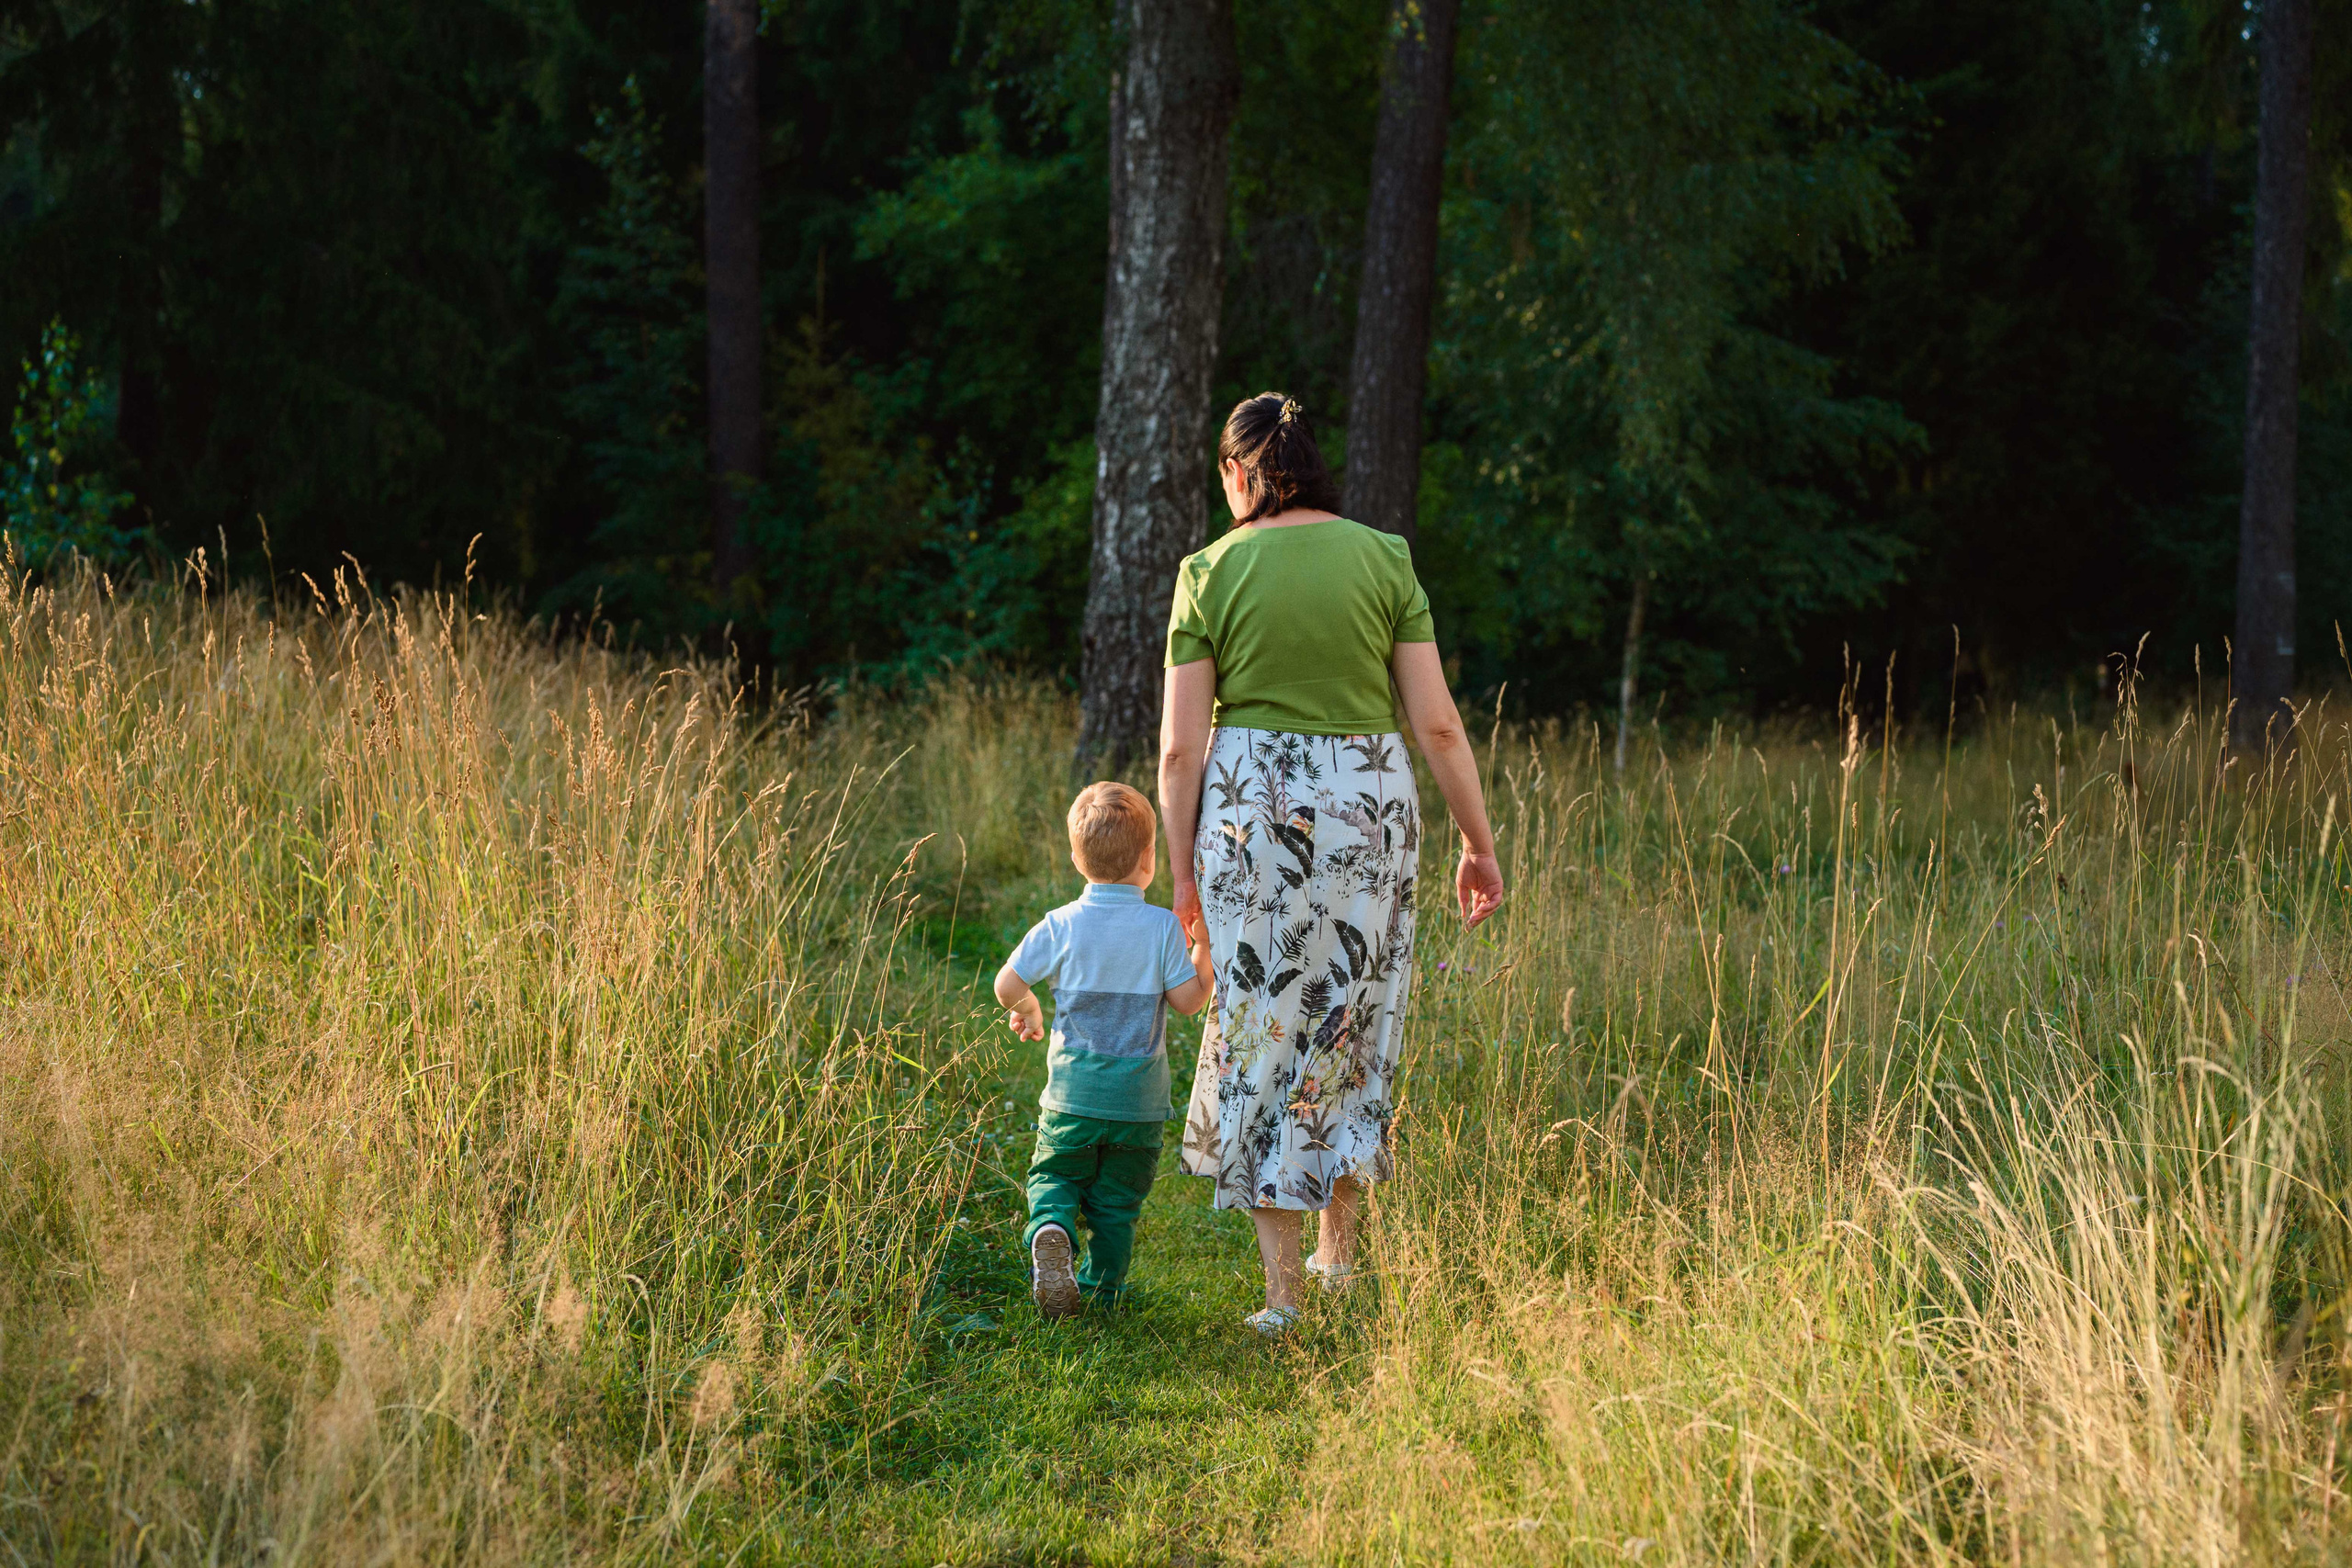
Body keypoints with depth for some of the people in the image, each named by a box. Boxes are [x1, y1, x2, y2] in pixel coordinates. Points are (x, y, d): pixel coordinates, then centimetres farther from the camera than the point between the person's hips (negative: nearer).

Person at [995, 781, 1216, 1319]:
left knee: (1054, 1174, 13)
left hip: (1072, 1093, 0)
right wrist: (1204, 948, 7)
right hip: (1139, 1097, 0)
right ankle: (1103, 1283, 18)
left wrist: (1027, 1010, 18)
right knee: (1117, 1197, 15)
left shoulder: (1061, 926, -7)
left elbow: (1007, 984, -3)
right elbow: (1189, 1000, -7)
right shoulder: (1162, 927, -10)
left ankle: (1050, 1232, -15)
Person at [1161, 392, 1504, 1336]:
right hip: (1368, 802, 1)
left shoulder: (1210, 573, -2)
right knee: (1351, 1025, 18)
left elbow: (1180, 745, -4)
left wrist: (1181, 872, 4)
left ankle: (1283, 1293, 4)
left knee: (1261, 1029, 6)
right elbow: (1437, 722, -2)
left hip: (1250, 806, -1)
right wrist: (1478, 843, 6)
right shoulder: (1383, 559, 1)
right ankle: (1339, 1251, 27)